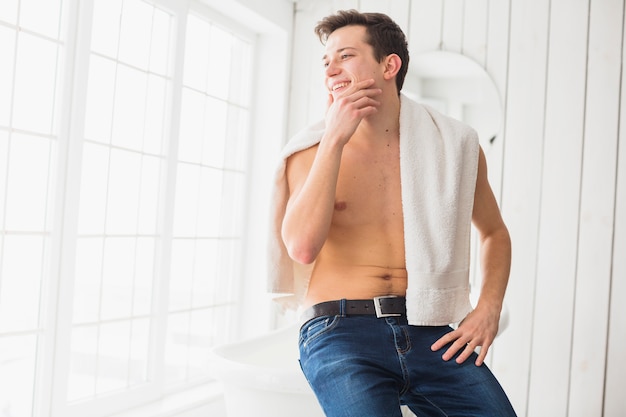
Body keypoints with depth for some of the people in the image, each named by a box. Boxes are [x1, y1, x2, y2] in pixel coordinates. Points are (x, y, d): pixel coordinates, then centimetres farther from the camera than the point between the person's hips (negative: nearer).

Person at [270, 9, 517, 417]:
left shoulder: (455, 143, 8)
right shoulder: (311, 152, 3)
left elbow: (494, 232, 21)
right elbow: (302, 248, -14)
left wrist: (489, 309, 5)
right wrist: (334, 139, -12)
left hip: (430, 334, 3)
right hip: (341, 331, -2)